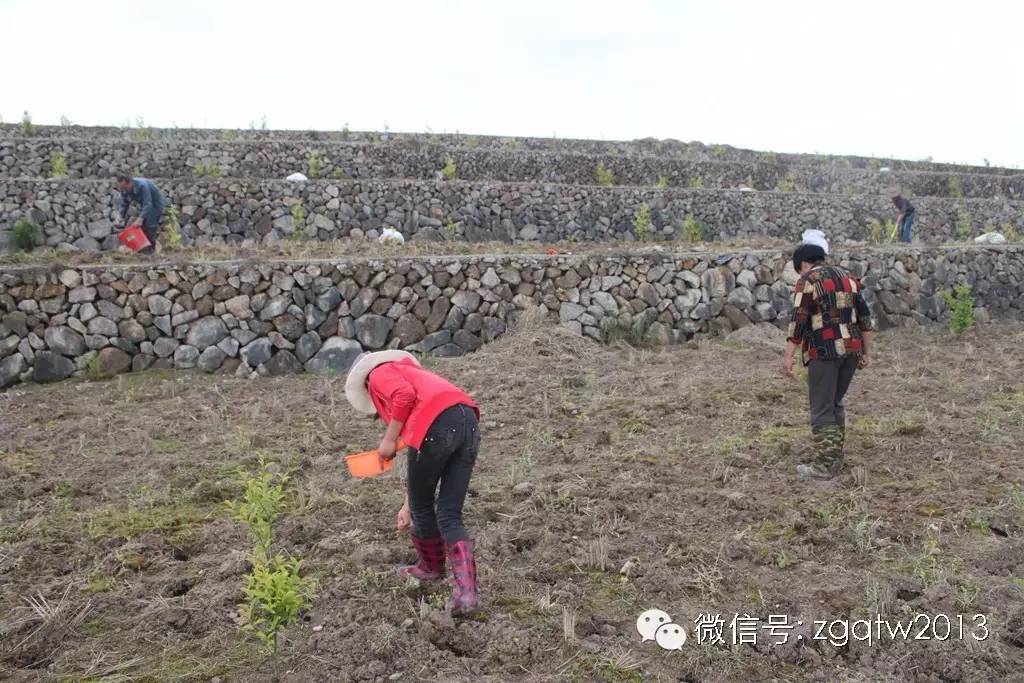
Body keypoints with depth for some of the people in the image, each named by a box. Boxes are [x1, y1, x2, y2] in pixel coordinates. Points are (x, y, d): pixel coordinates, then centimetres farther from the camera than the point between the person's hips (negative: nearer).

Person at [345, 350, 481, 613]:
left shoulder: (379, 373, 18)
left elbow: (405, 396, -10)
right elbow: (417, 460, 40)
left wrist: (389, 441, 3)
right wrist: (407, 506, 46)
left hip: (437, 427, -8)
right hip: (469, 423, 8)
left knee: (422, 506, 18)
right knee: (449, 516, 12)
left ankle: (432, 567, 40)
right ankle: (466, 590, -1)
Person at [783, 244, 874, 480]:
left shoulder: (808, 281, -5)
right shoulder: (847, 277, 16)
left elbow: (798, 323, -13)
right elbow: (865, 318, 15)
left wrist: (789, 356, -11)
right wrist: (865, 352, 19)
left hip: (824, 352, -7)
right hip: (851, 349, 7)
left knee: (822, 409, -1)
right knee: (836, 403, 19)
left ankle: (825, 465, 1)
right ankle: (836, 457, 24)